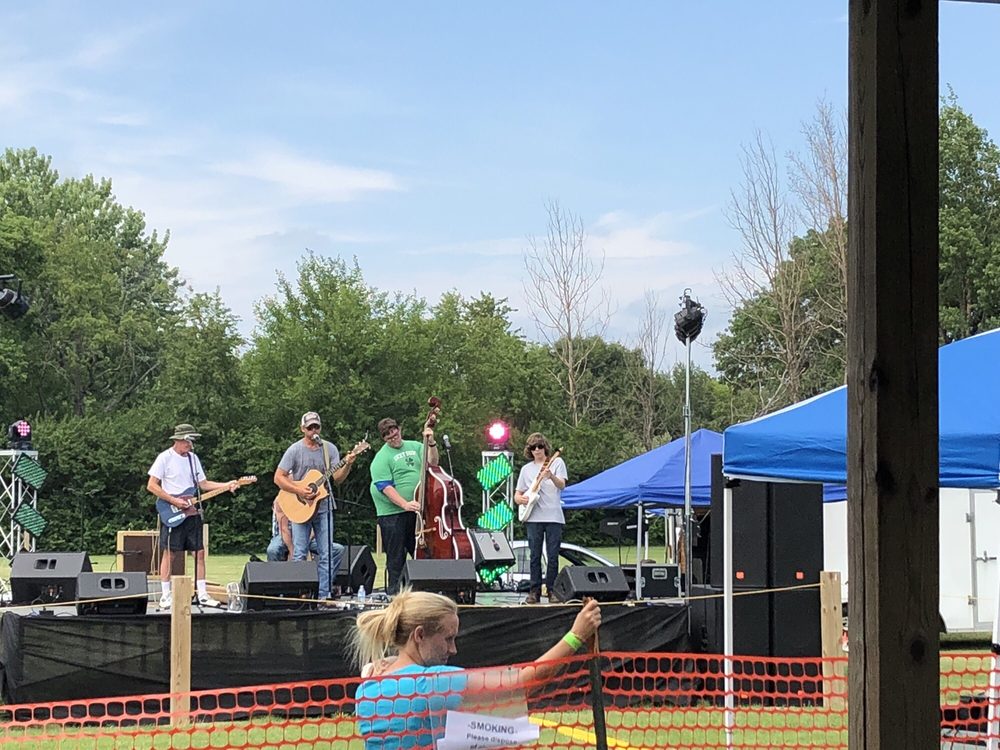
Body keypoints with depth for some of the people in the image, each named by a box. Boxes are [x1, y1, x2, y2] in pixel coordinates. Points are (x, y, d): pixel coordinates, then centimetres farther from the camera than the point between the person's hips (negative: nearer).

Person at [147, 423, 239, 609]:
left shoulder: (193, 458, 13)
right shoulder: (165, 458, -7)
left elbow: (203, 484, 15)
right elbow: (151, 485, -11)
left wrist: (227, 485, 2)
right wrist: (174, 501, -16)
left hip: (192, 512, 6)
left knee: (199, 552, 3)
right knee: (169, 553, -3)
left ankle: (202, 595, 7)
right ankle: (166, 596, 1)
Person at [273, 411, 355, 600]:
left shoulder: (330, 449, 5)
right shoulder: (295, 450, -2)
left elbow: (337, 479, -1)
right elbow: (278, 478, -4)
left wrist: (347, 465, -20)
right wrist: (299, 491, -15)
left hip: (324, 507, 3)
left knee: (326, 555, 1)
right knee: (299, 555, -2)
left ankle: (324, 594, 5)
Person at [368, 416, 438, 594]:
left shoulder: (415, 447, 11)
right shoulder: (382, 458, -6)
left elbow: (432, 462, 4)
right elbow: (385, 486, -15)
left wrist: (431, 443, -12)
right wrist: (405, 504, -25)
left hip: (417, 511, 5)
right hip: (392, 514, -5)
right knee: (396, 558, -1)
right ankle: (394, 591, 6)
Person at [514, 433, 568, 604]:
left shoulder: (557, 462, 6)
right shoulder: (526, 469, 15)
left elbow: (562, 485, -9)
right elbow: (517, 494, 18)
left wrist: (552, 477, -29)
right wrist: (520, 498, -6)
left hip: (553, 517, -2)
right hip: (533, 517, 2)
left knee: (553, 556, -2)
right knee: (534, 556, 0)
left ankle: (551, 590, 4)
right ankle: (534, 591, 4)